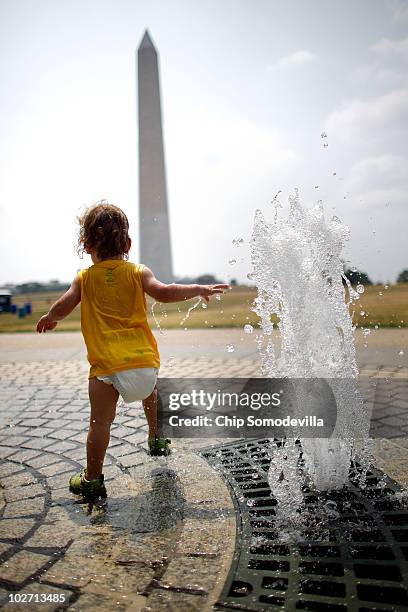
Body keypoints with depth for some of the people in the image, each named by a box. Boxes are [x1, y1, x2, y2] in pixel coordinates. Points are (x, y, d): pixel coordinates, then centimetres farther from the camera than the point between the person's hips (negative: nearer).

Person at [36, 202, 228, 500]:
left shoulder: (85, 277, 6)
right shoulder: (138, 272, 4)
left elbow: (62, 308, 2)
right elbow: (163, 292, -10)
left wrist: (49, 318, 24)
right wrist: (199, 289, -1)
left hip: (106, 365, -2)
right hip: (144, 359, 2)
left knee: (100, 422, 6)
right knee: (149, 390, 33)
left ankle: (92, 479, 14)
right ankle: (157, 438, 46)